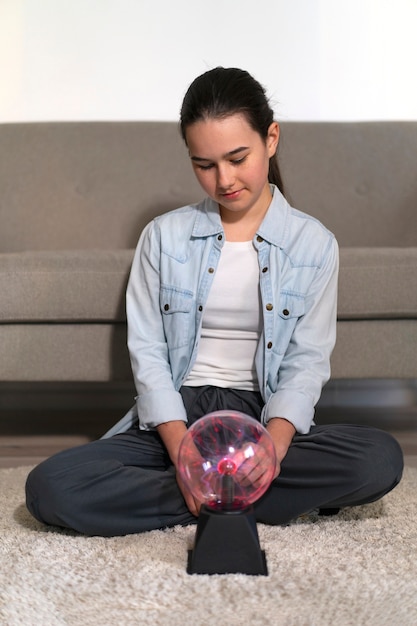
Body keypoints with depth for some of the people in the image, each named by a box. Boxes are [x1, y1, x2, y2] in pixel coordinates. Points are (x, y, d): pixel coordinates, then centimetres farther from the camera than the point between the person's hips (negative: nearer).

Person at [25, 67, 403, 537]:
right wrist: (182, 449, -18)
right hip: (174, 417, 1)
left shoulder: (314, 244, 4)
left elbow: (306, 361, 0)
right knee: (49, 488, -26)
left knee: (381, 459, -29)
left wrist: (272, 442, -21)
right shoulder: (163, 237, 5)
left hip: (264, 417, 0)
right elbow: (146, 350, -1)